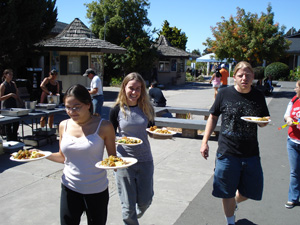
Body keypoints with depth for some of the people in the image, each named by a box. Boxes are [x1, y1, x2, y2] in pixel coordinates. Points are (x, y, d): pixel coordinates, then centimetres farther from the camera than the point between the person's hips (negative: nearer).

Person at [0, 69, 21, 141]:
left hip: (14, 106, 6)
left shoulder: (13, 84, 11)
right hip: (7, 107, -6)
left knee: (16, 123, 9)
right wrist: (10, 95, -24)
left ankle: (15, 139, 22)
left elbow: (17, 94, 17)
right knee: (8, 125, 0)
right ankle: (9, 140, 10)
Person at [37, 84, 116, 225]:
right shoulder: (64, 125, 0)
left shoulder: (104, 126, -11)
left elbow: (112, 158, -3)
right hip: (69, 188, 3)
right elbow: (63, 157, 10)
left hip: (97, 190, -2)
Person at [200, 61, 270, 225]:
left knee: (252, 191, 12)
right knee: (227, 193, 8)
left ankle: (234, 202, 45)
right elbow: (213, 118, 5)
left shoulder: (258, 96, 3)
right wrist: (205, 142, 0)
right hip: (227, 152, -2)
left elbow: (263, 123, 14)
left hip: (251, 153, 3)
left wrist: (264, 121, -10)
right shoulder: (224, 93, -4)